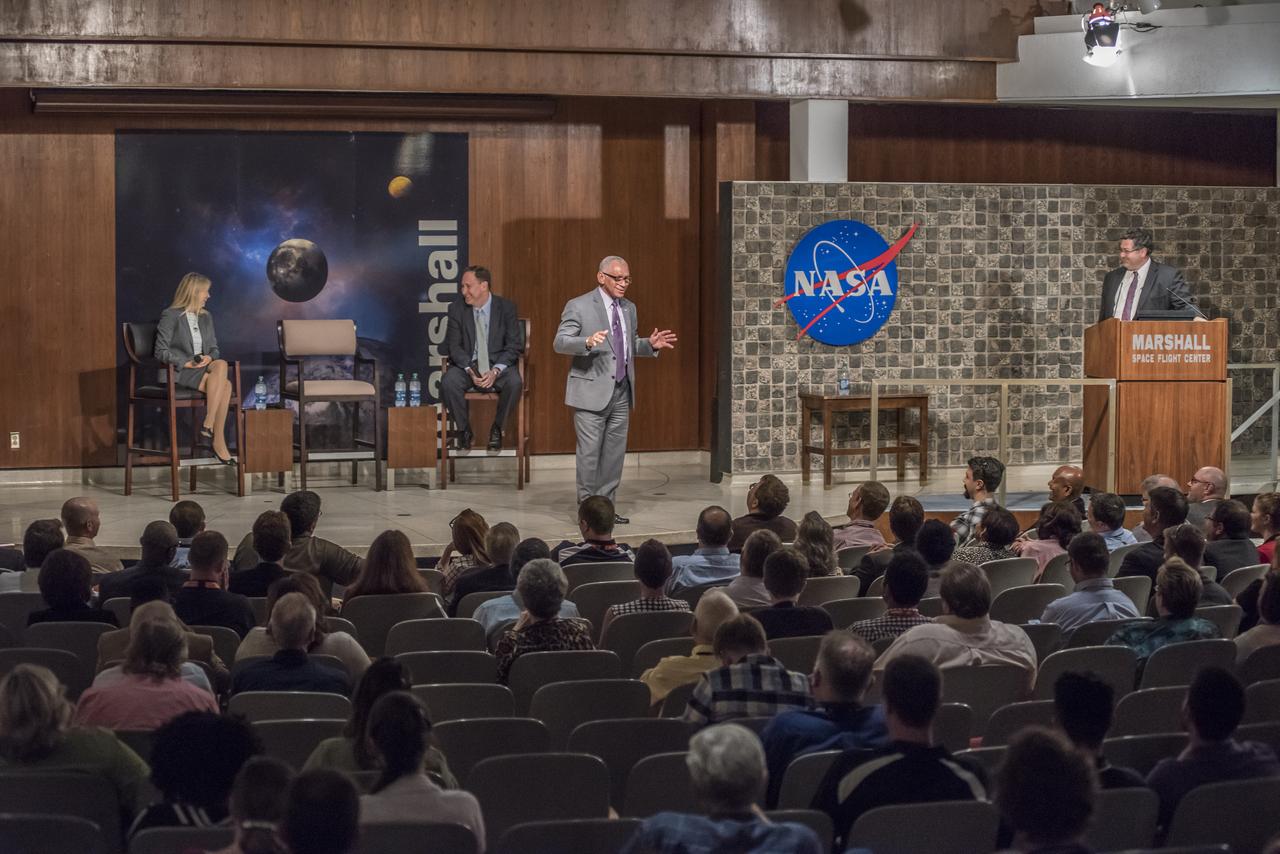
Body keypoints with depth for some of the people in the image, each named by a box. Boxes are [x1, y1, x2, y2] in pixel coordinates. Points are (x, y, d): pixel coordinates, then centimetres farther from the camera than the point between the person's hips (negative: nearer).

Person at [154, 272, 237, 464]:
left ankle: (208, 427, -29)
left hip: (203, 368, 6)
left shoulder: (206, 317, 20)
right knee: (222, 384, -31)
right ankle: (218, 441, -31)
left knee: (222, 371, -30)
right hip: (179, 372, -6)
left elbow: (214, 348, 21)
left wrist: (209, 357, -4)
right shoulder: (170, 316, -1)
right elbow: (161, 351, -7)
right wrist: (186, 362, -18)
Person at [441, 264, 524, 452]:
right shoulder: (456, 309, 1)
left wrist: (495, 371, -20)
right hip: (467, 365, 1)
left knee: (515, 382, -33)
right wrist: (470, 370, -19)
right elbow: (453, 345, -2)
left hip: (498, 365, -1)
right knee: (448, 381, -31)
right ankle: (463, 430, -9)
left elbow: (514, 345, -5)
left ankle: (497, 429, -10)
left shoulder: (506, 308, -2)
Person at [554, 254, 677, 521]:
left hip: (622, 392, 7)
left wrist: (650, 345, 3)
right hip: (592, 392, -7)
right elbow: (560, 343, -14)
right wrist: (587, 342, -33)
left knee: (615, 453, 9)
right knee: (589, 453, -3)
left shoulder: (629, 308, 14)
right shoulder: (579, 306, -7)